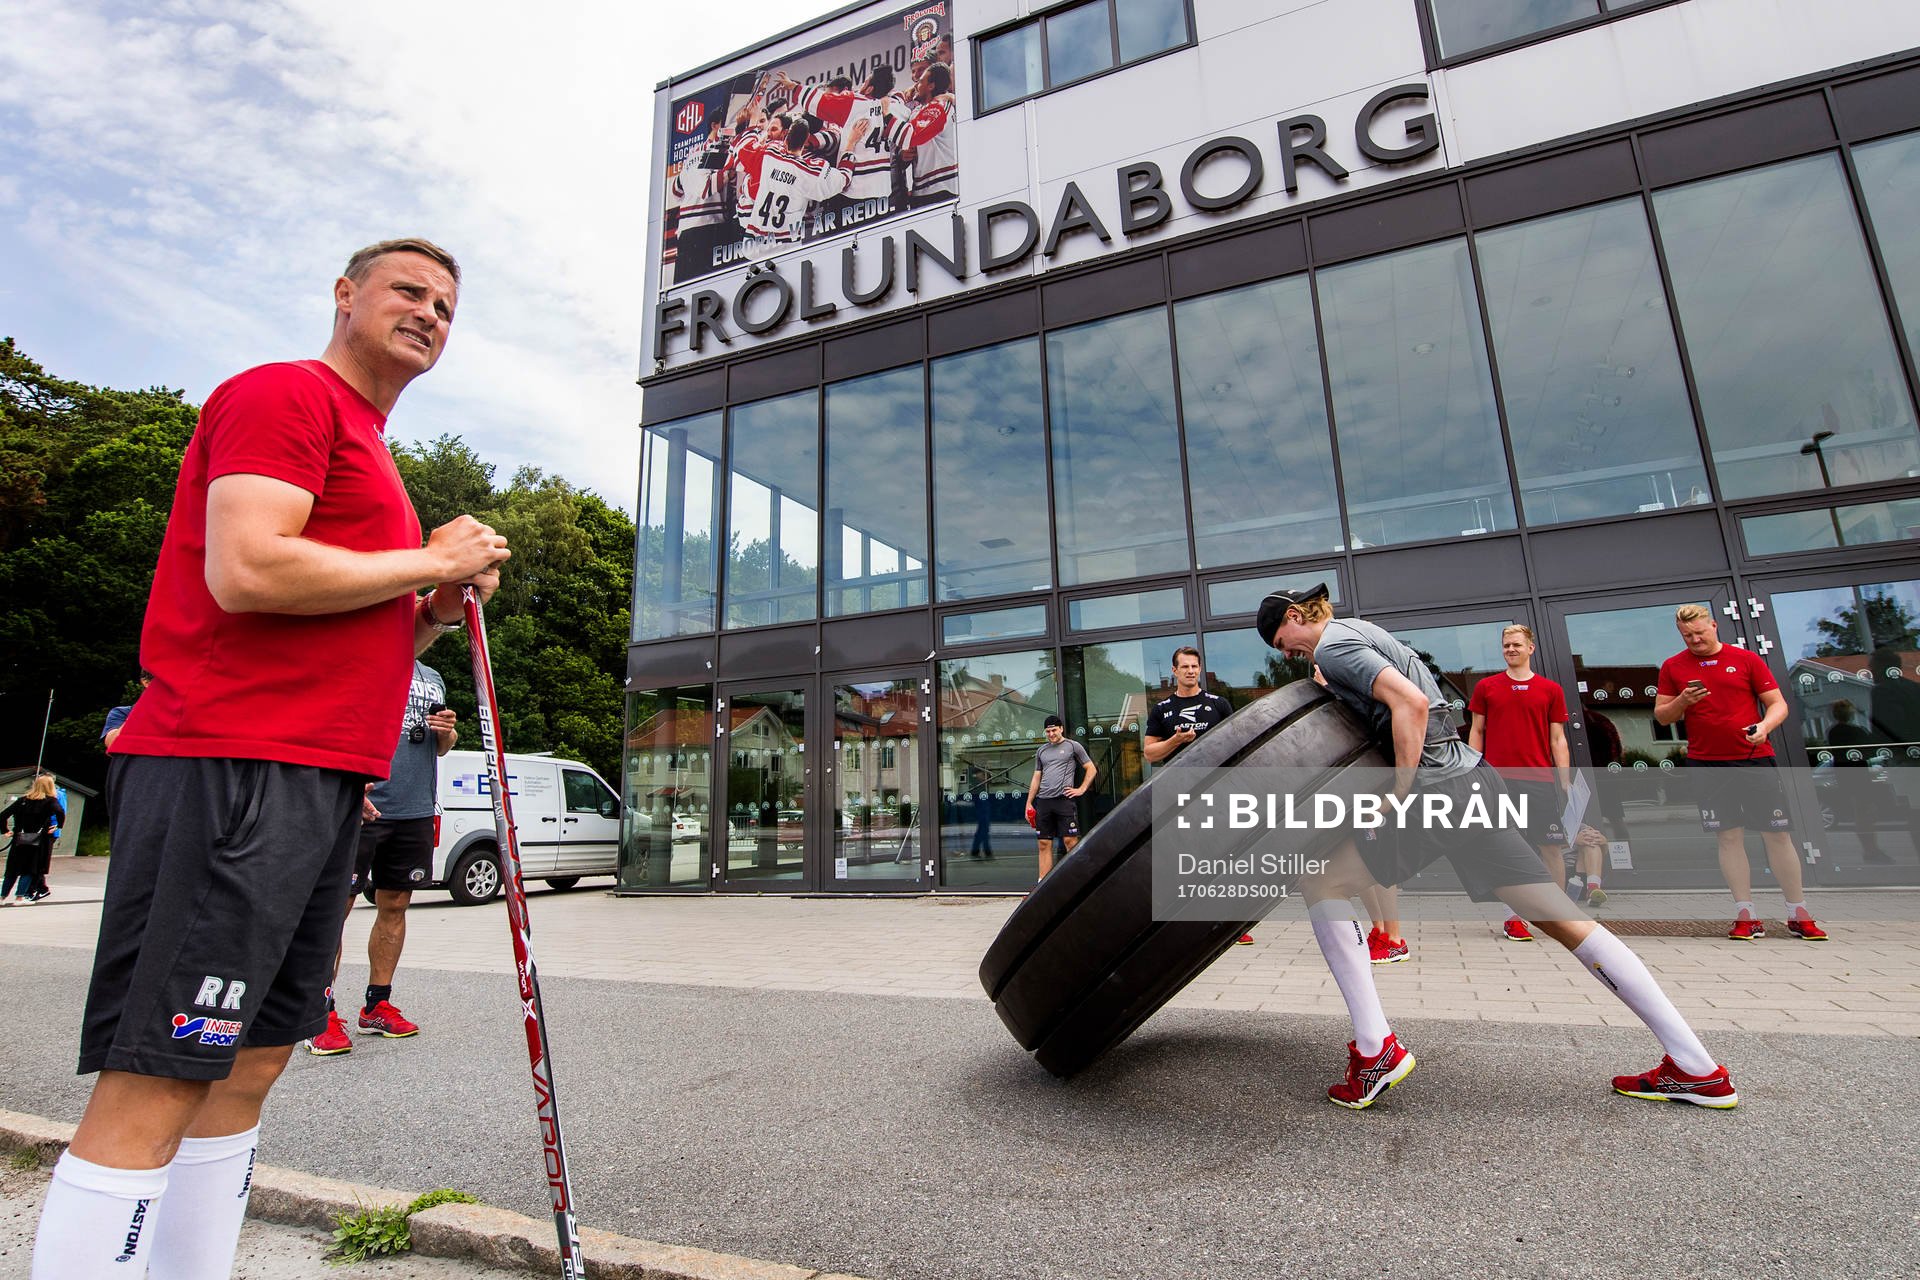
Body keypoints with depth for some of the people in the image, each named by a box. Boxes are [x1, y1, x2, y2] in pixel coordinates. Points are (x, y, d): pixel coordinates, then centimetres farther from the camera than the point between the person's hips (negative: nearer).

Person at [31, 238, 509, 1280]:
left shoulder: (368, 448, 26)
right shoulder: (284, 393, -3)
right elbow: (247, 570, -19)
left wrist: (437, 613, 9)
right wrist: (432, 562, -9)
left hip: (319, 787, 10)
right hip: (229, 772, -10)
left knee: (250, 1063, 13)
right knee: (157, 1081, -6)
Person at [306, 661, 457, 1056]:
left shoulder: (433, 679, 17)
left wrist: (448, 732, 1)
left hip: (416, 811, 6)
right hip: (361, 809, -6)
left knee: (395, 905, 11)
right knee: (336, 905, -3)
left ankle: (377, 1005, 21)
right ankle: (321, 1013, 7)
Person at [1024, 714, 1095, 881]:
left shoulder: (1073, 746, 6)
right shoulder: (1041, 751, 19)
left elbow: (1091, 769, 7)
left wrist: (1081, 789, -3)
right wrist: (1029, 803, 14)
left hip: (1064, 799, -4)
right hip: (1043, 801, 4)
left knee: (1070, 841, -10)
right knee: (1044, 844, 4)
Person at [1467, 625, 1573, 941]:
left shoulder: (1551, 689, 7)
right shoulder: (1486, 687, 7)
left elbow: (1558, 739, 7)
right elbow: (1477, 733, 9)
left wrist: (1565, 783, 0)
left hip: (1540, 780, 1)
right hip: (1498, 780, -1)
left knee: (1552, 847, 2)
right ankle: (1512, 918, 8)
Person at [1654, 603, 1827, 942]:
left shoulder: (1746, 659, 3)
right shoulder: (1673, 667, 5)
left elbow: (1778, 703, 3)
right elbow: (1661, 716, 7)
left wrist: (1764, 726, -17)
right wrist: (1682, 701, -13)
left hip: (1755, 759, 0)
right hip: (1707, 764, 0)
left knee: (1778, 836, 3)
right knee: (1729, 838, 3)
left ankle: (1799, 916, 15)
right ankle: (1746, 917, 8)